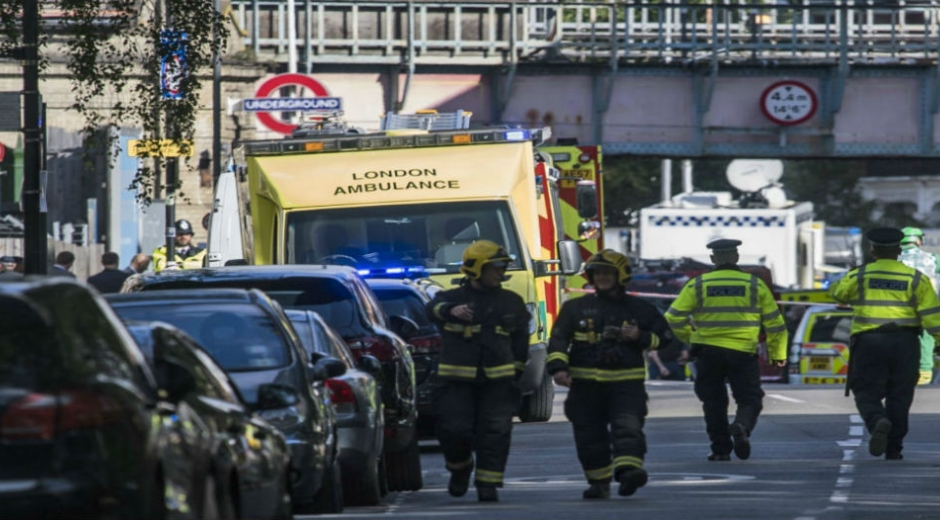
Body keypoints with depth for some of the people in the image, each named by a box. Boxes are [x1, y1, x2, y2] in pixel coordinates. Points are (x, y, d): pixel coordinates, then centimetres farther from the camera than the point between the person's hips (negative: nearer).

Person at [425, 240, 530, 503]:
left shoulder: (511, 303, 11)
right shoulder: (452, 298, 1)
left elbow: (520, 340, 21)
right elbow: (434, 309, -24)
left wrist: (516, 371, 16)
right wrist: (452, 311, -47)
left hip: (497, 381, 2)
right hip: (457, 380, -2)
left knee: (495, 432, -7)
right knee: (455, 430, -6)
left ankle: (488, 484, -2)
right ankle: (460, 468, 23)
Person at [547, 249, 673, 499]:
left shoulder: (640, 309, 9)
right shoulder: (576, 308, 8)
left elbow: (664, 336, 15)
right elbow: (559, 339, 0)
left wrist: (640, 337, -5)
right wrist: (558, 367, -18)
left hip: (626, 382, -1)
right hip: (586, 384, 1)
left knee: (628, 426, -20)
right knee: (590, 435, 4)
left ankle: (628, 470, -36)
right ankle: (598, 482, 16)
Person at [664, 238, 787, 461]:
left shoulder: (698, 285, 0)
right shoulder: (755, 285, 2)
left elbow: (674, 317, -3)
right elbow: (774, 321, 6)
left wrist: (690, 338, 14)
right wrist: (778, 353, 16)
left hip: (708, 352, 1)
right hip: (744, 352, -1)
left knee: (714, 401, 13)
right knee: (750, 399, 7)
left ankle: (720, 449, 11)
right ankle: (742, 426, -24)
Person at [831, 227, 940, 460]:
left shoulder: (858, 277, 2)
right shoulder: (915, 279, 3)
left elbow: (839, 293, 21)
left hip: (869, 343, -1)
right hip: (905, 344, 1)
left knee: (867, 393, 2)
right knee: (899, 397, 11)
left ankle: (878, 422, -29)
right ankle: (893, 450, 11)